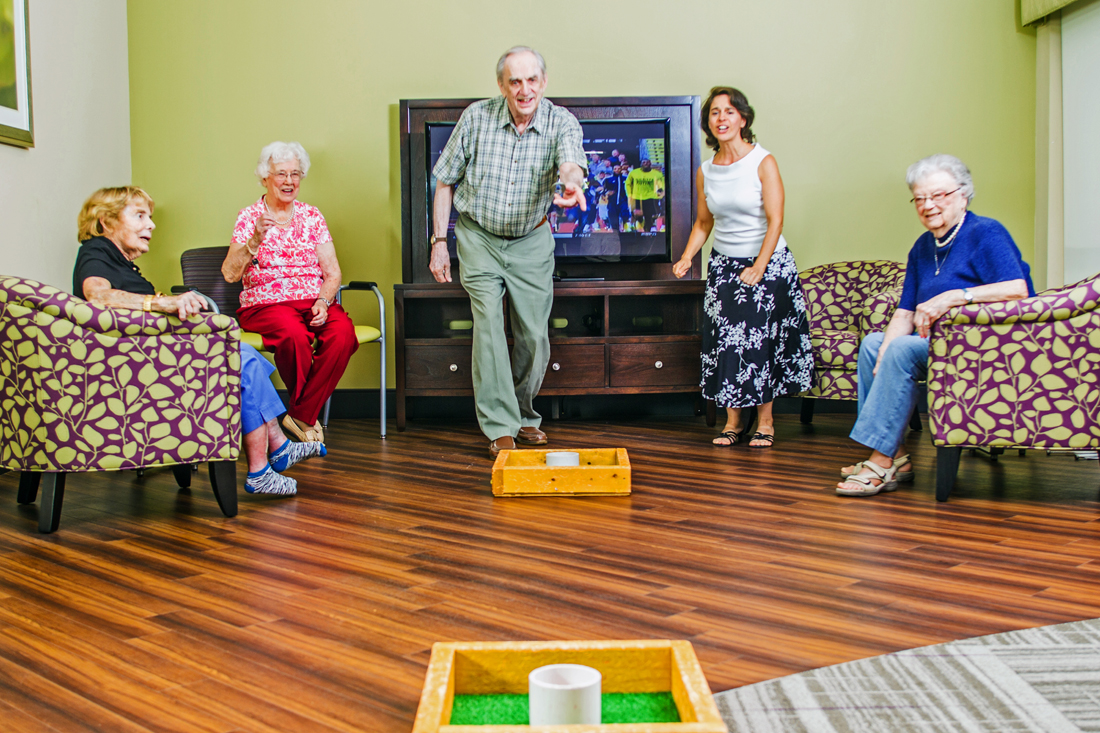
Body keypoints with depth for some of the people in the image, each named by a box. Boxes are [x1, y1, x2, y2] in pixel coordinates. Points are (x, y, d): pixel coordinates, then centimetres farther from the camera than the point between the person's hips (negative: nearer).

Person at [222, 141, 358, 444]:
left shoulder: (311, 215, 14)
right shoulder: (249, 217, 6)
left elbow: (332, 273, 9)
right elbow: (230, 274, -7)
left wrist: (323, 302, -11)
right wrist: (256, 238, -21)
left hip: (315, 302, 3)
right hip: (266, 303, -3)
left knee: (343, 332, -31)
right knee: (294, 334, -37)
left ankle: (301, 416, -17)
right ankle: (307, 415, -10)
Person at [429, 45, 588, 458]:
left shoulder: (561, 122, -12)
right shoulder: (476, 118, -11)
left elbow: (571, 160, -35)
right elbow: (445, 181, -2)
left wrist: (572, 182, -60)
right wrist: (439, 241, -6)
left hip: (532, 241, 1)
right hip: (479, 238, -1)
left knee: (534, 334, 3)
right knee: (488, 324, -14)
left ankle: (524, 415, 26)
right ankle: (500, 428, -8)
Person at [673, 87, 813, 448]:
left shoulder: (763, 162, -9)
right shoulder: (705, 171, 5)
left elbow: (775, 221, -13)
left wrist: (757, 268, -21)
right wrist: (687, 258, 1)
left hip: (768, 264, -4)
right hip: (723, 265, 4)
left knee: (762, 341, -2)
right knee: (725, 343, 1)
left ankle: (765, 422, 11)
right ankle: (733, 421, 12)